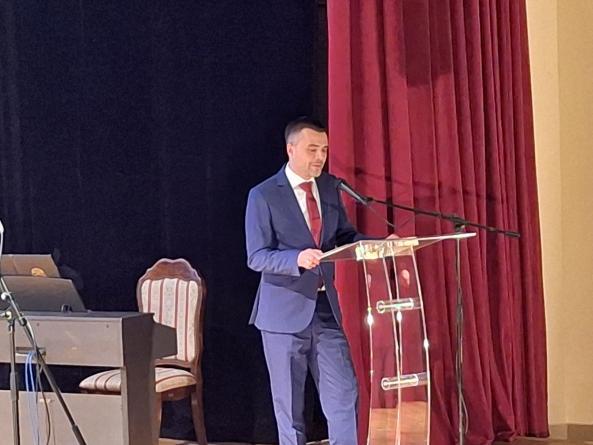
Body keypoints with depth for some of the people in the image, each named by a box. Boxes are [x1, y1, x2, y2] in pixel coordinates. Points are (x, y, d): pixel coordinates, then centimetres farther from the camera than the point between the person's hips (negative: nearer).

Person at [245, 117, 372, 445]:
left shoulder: (329, 186, 7)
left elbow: (344, 236, 14)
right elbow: (256, 257, -13)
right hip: (285, 311, -4)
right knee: (289, 403, 5)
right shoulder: (263, 195, -9)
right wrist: (298, 259, -31)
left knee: (345, 394, 2)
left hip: (326, 308, 5)